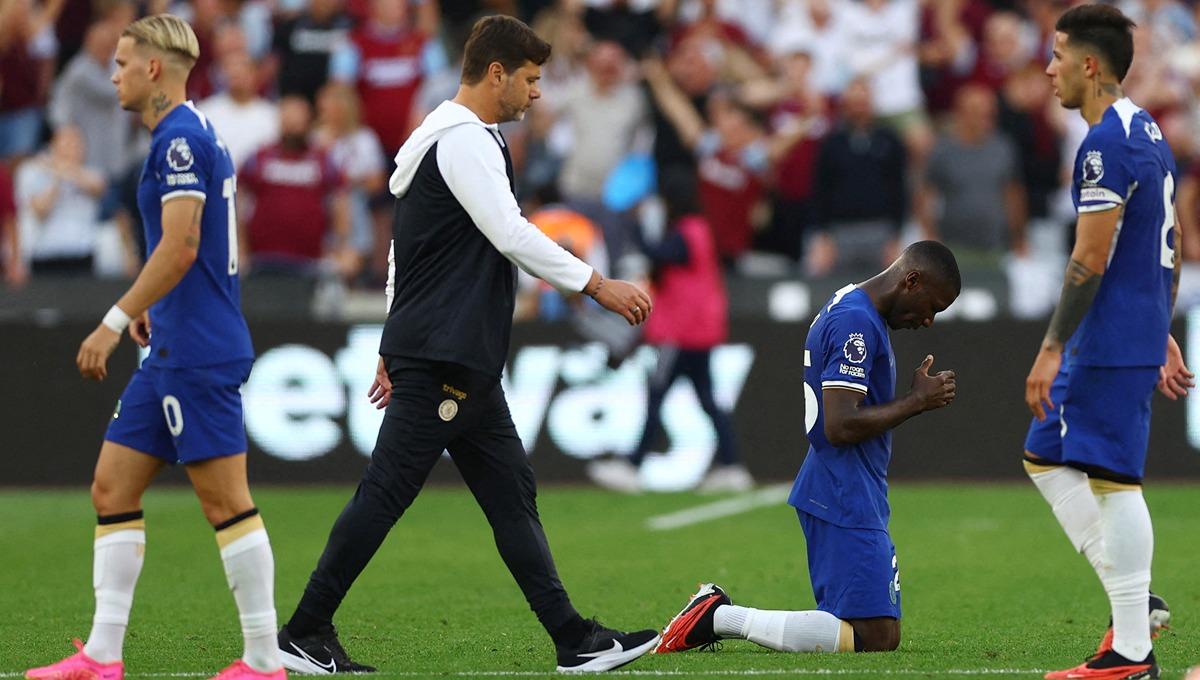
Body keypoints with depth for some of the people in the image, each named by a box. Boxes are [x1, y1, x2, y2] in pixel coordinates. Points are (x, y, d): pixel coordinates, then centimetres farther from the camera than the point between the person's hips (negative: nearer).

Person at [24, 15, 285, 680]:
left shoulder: (181, 137, -14)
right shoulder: (193, 134, 17)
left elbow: (180, 246, -21)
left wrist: (114, 322, -20)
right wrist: (152, 305, 23)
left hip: (198, 352, -11)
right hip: (173, 352, 11)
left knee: (226, 500, -7)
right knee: (112, 488, 9)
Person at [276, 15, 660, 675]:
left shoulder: (445, 137, 20)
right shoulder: (464, 139, -12)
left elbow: (406, 249, 24)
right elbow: (511, 235, -19)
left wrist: (395, 350, 25)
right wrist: (597, 285, -14)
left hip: (463, 360, 11)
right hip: (442, 358, -11)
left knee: (512, 492, 7)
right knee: (385, 494, -9)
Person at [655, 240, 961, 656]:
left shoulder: (846, 308, 17)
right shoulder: (856, 322, -16)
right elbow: (841, 426, -22)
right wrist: (918, 401, -12)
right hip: (846, 501, -11)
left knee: (885, 635, 11)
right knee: (874, 637, -13)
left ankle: (720, 614, 8)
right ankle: (722, 618, -11)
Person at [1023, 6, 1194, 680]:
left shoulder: (1107, 144, -17)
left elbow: (1091, 259, -21)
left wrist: (1052, 349, -18)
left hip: (1112, 345, -10)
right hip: (1140, 334, 10)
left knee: (1115, 480, -6)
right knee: (1046, 458, 17)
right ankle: (1132, 600, 15)